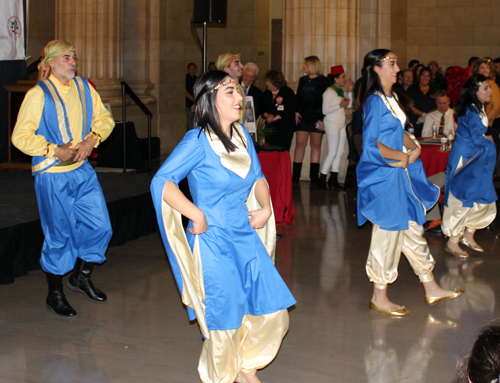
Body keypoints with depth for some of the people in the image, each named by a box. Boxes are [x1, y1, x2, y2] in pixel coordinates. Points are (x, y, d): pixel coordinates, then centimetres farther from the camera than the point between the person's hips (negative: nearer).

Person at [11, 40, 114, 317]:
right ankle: (55, 294, 20)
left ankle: (81, 276, 29)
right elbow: (20, 137, -13)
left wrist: (91, 140, -7)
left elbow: (104, 119, 12)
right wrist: (55, 151, -19)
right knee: (59, 236, 2)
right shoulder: (39, 94, -10)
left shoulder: (83, 87, 6)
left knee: (100, 227, 5)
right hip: (53, 176, -5)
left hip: (83, 171, 5)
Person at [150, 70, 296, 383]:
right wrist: (198, 216, -22)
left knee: (273, 313, 7)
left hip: (246, 237, 7)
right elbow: (162, 182, -22)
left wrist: (266, 207, 3)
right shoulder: (198, 140, -15)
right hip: (213, 243, -7)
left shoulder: (242, 134, 6)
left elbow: (257, 176, 20)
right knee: (224, 322, 2)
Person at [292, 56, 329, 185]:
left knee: (316, 145, 3)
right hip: (303, 116, 4)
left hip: (316, 118, -4)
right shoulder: (303, 80, 14)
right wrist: (296, 112, -2)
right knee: (300, 144, -1)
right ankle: (295, 177, 2)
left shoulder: (323, 81, -2)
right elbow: (298, 98, 15)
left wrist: (322, 119, -14)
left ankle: (314, 177, 8)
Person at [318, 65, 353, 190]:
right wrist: (340, 105, -22)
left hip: (341, 124, 8)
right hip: (332, 124, -8)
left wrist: (350, 91, 5)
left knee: (340, 152, 7)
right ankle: (322, 179, -2)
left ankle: (334, 179, 12)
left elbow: (349, 105, 13)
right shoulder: (330, 92, -11)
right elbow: (325, 110, -17)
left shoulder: (340, 91, 13)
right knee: (332, 153, -9)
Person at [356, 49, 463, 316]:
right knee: (388, 234, -1)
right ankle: (379, 297, 12)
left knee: (412, 229, 15)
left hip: (399, 174, 9)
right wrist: (402, 156, -11)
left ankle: (431, 289, 24)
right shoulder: (375, 101, -17)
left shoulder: (390, 98, 11)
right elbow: (372, 144, -23)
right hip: (382, 176, -9)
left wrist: (414, 147, -2)